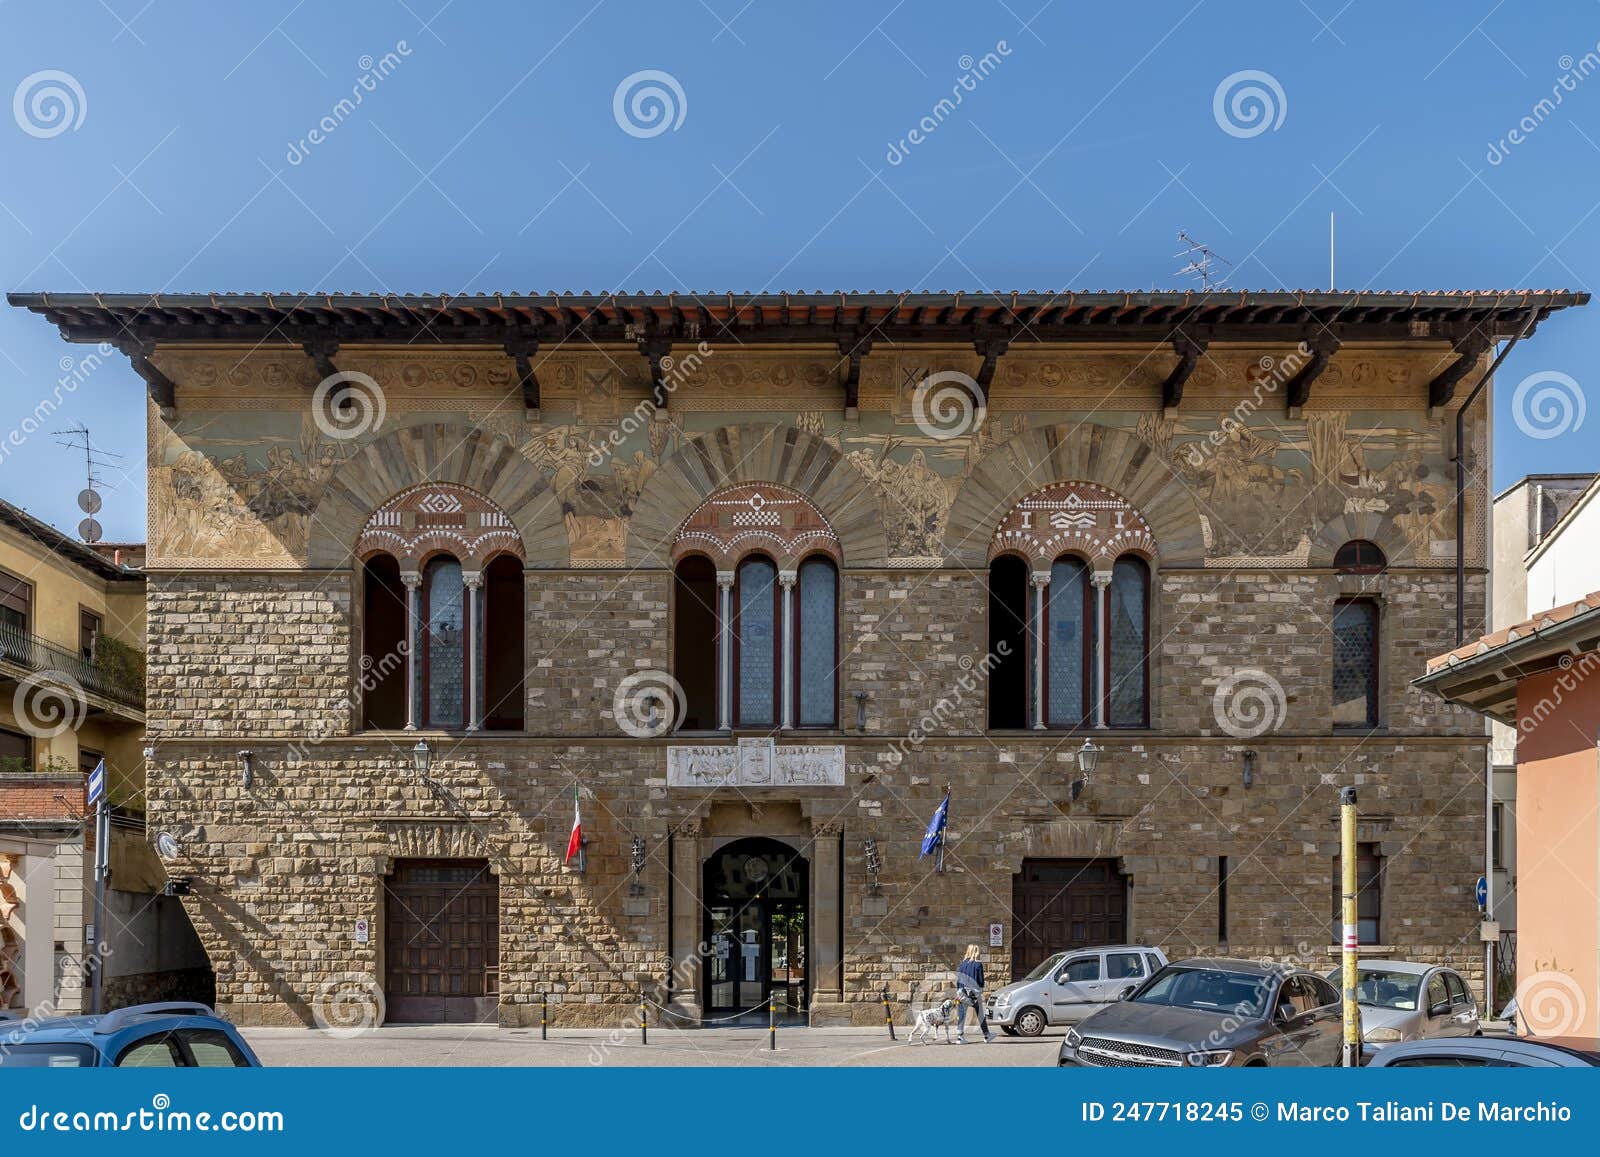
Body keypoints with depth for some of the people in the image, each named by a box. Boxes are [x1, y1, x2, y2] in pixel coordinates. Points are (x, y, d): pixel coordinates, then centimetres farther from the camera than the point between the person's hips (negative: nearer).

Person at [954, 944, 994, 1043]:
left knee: (962, 1015, 3)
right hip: (975, 992, -2)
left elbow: (958, 979, 3)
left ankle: (960, 1036, -3)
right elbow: (981, 980, -4)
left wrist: (958, 991, 8)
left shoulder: (962, 963, 2)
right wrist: (981, 989, 15)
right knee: (981, 1015, 11)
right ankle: (987, 1035, 21)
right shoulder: (978, 964, -8)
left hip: (963, 992, 2)